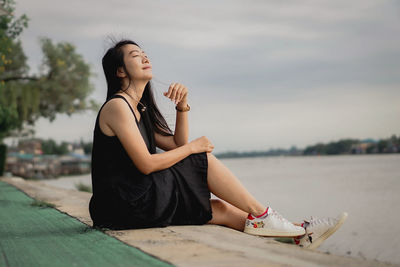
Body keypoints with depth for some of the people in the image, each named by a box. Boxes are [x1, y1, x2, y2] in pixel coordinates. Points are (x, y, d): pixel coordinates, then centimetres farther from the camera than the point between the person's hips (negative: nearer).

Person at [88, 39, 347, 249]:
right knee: (205, 160, -9)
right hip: (121, 205, -9)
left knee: (218, 209, 3)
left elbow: (177, 145, 16)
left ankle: (300, 233, 5)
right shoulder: (117, 106, -12)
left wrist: (182, 106, 1)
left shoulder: (139, 109, 18)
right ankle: (259, 214, 2)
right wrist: (193, 147, -7)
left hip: (137, 199, 9)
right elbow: (146, 164, -19)